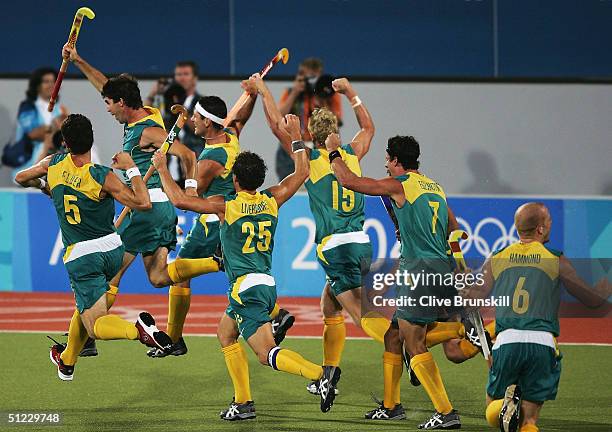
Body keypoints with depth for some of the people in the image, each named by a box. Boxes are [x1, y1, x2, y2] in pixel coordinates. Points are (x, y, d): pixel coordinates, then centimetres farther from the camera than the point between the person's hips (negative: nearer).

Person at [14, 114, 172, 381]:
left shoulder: (54, 164, -7)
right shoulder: (102, 177, -16)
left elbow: (21, 178, 13)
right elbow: (143, 203, -20)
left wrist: (41, 184, 34)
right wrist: (131, 168, -8)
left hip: (80, 256, -2)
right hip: (112, 250, 2)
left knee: (95, 325, -4)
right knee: (84, 303, 28)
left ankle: (138, 329, -34)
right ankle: (67, 361, 43)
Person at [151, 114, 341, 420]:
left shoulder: (226, 206, -9)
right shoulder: (272, 200, 5)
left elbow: (179, 200, -8)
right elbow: (301, 173, 18)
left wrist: (162, 168, 5)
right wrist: (295, 136, 24)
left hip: (246, 287, -8)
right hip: (267, 284, 8)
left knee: (267, 353, -14)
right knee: (225, 334, 25)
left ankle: (321, 374, -35)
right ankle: (243, 403, 22)